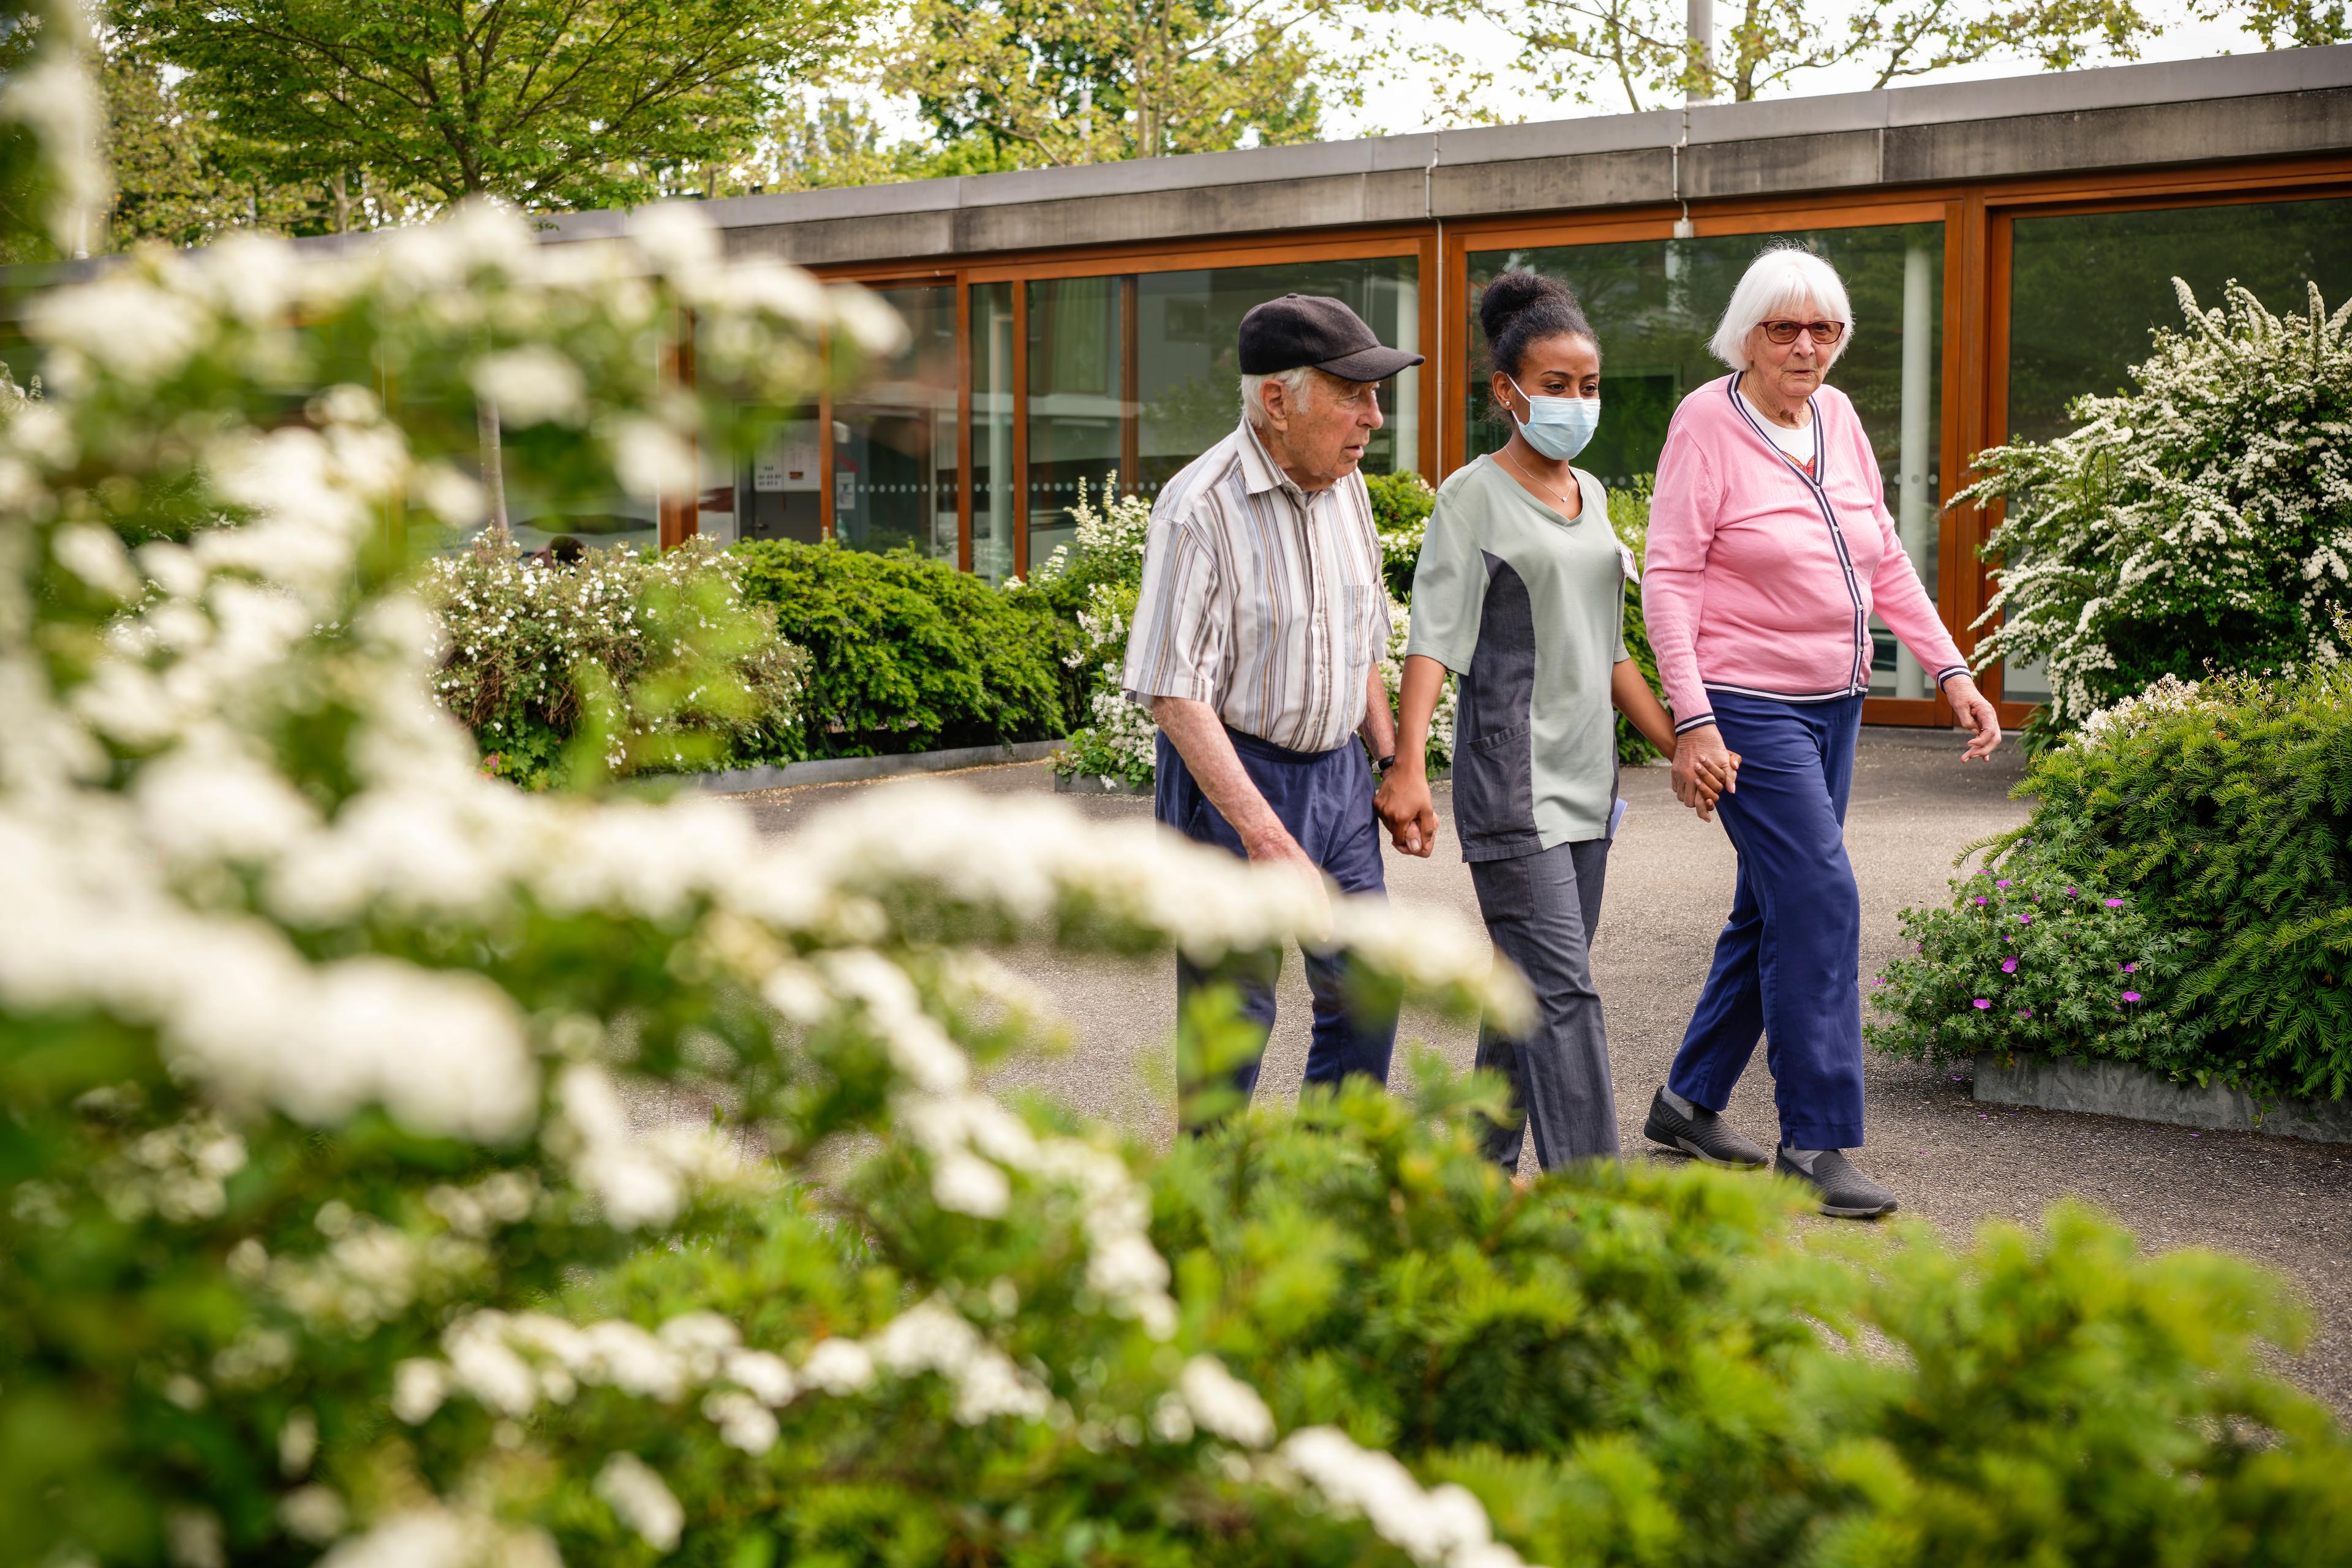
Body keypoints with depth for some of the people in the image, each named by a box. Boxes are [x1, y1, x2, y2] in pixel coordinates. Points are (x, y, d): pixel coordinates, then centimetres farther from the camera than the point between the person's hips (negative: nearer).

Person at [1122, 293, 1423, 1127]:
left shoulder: (1346, 485, 5)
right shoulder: (1200, 508, -19)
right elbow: (1175, 695, -21)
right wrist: (1268, 839, -25)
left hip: (1337, 770, 7)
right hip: (1229, 775, -7)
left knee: (1367, 994, 11)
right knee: (1232, 1012, 1)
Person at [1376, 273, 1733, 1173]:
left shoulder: (1591, 495, 15)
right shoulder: (1474, 497, -6)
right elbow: (1433, 641, -13)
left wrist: (1677, 745, 15)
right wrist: (1407, 769, -23)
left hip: (1585, 772, 7)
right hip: (1509, 771, -7)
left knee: (1531, 982, 10)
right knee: (1563, 990, -12)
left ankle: (1485, 1165, 20)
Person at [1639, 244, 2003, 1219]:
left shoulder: (1837, 417, 10)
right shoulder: (1707, 423, -9)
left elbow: (1885, 562, 15)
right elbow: (1669, 580, -13)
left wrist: (1951, 670, 8)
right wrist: (1691, 720, -20)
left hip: (1834, 702, 7)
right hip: (1750, 708, -7)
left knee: (1775, 910, 12)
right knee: (1821, 903, -12)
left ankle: (1690, 1102, 26)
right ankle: (1815, 1143, -4)